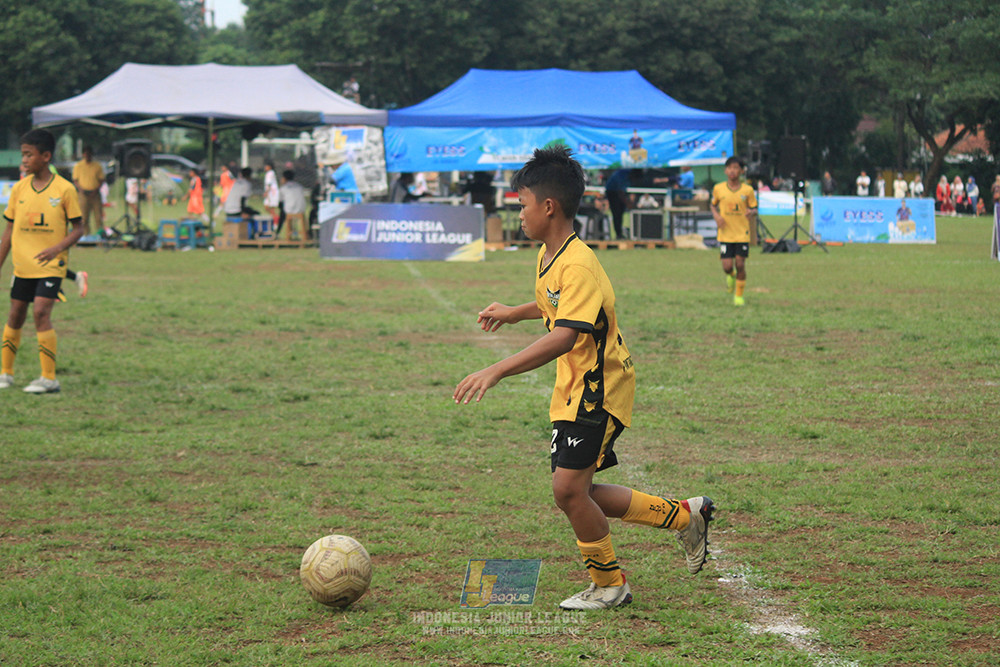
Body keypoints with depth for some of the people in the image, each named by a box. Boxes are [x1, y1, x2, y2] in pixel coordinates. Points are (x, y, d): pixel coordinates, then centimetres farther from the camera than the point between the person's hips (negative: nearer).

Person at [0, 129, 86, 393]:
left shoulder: (64, 189, -9)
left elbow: (78, 229, -4)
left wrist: (58, 247, -21)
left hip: (51, 265, -5)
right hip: (22, 264, 5)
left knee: (41, 312, -17)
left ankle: (49, 378, -12)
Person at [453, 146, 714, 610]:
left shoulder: (578, 266, -24)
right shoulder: (549, 256, 7)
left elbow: (564, 337, -36)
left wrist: (496, 371, -40)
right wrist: (514, 313, 37)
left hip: (599, 390, -10)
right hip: (572, 392, 10)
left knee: (569, 488, -14)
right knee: (575, 493, 9)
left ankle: (608, 585, 6)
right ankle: (684, 516, 22)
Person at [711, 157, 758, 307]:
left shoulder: (748, 190, -2)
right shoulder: (718, 189, 0)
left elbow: (754, 209, 6)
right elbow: (713, 205, 15)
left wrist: (751, 212, -18)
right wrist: (716, 216, -5)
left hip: (742, 234, 0)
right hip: (725, 233, 0)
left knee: (740, 265, -4)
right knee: (727, 267, -5)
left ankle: (739, 295, 14)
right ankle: (731, 276, 32)